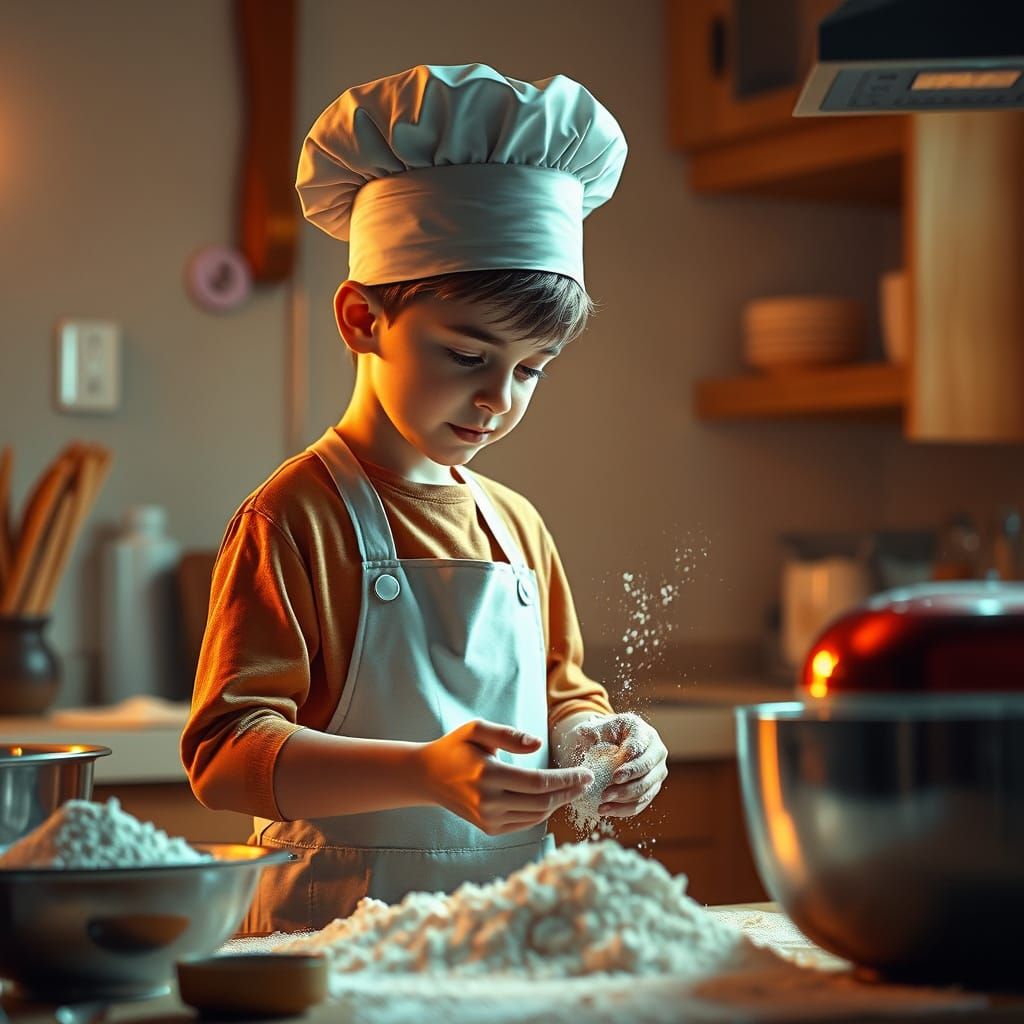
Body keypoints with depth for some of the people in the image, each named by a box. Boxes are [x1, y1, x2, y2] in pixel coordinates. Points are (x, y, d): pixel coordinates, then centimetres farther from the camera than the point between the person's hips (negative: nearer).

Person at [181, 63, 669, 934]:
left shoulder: (518, 526, 15)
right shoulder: (293, 520, -6)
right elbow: (225, 750, -13)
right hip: (339, 937, -7)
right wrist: (427, 773, -26)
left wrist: (595, 737, 2)